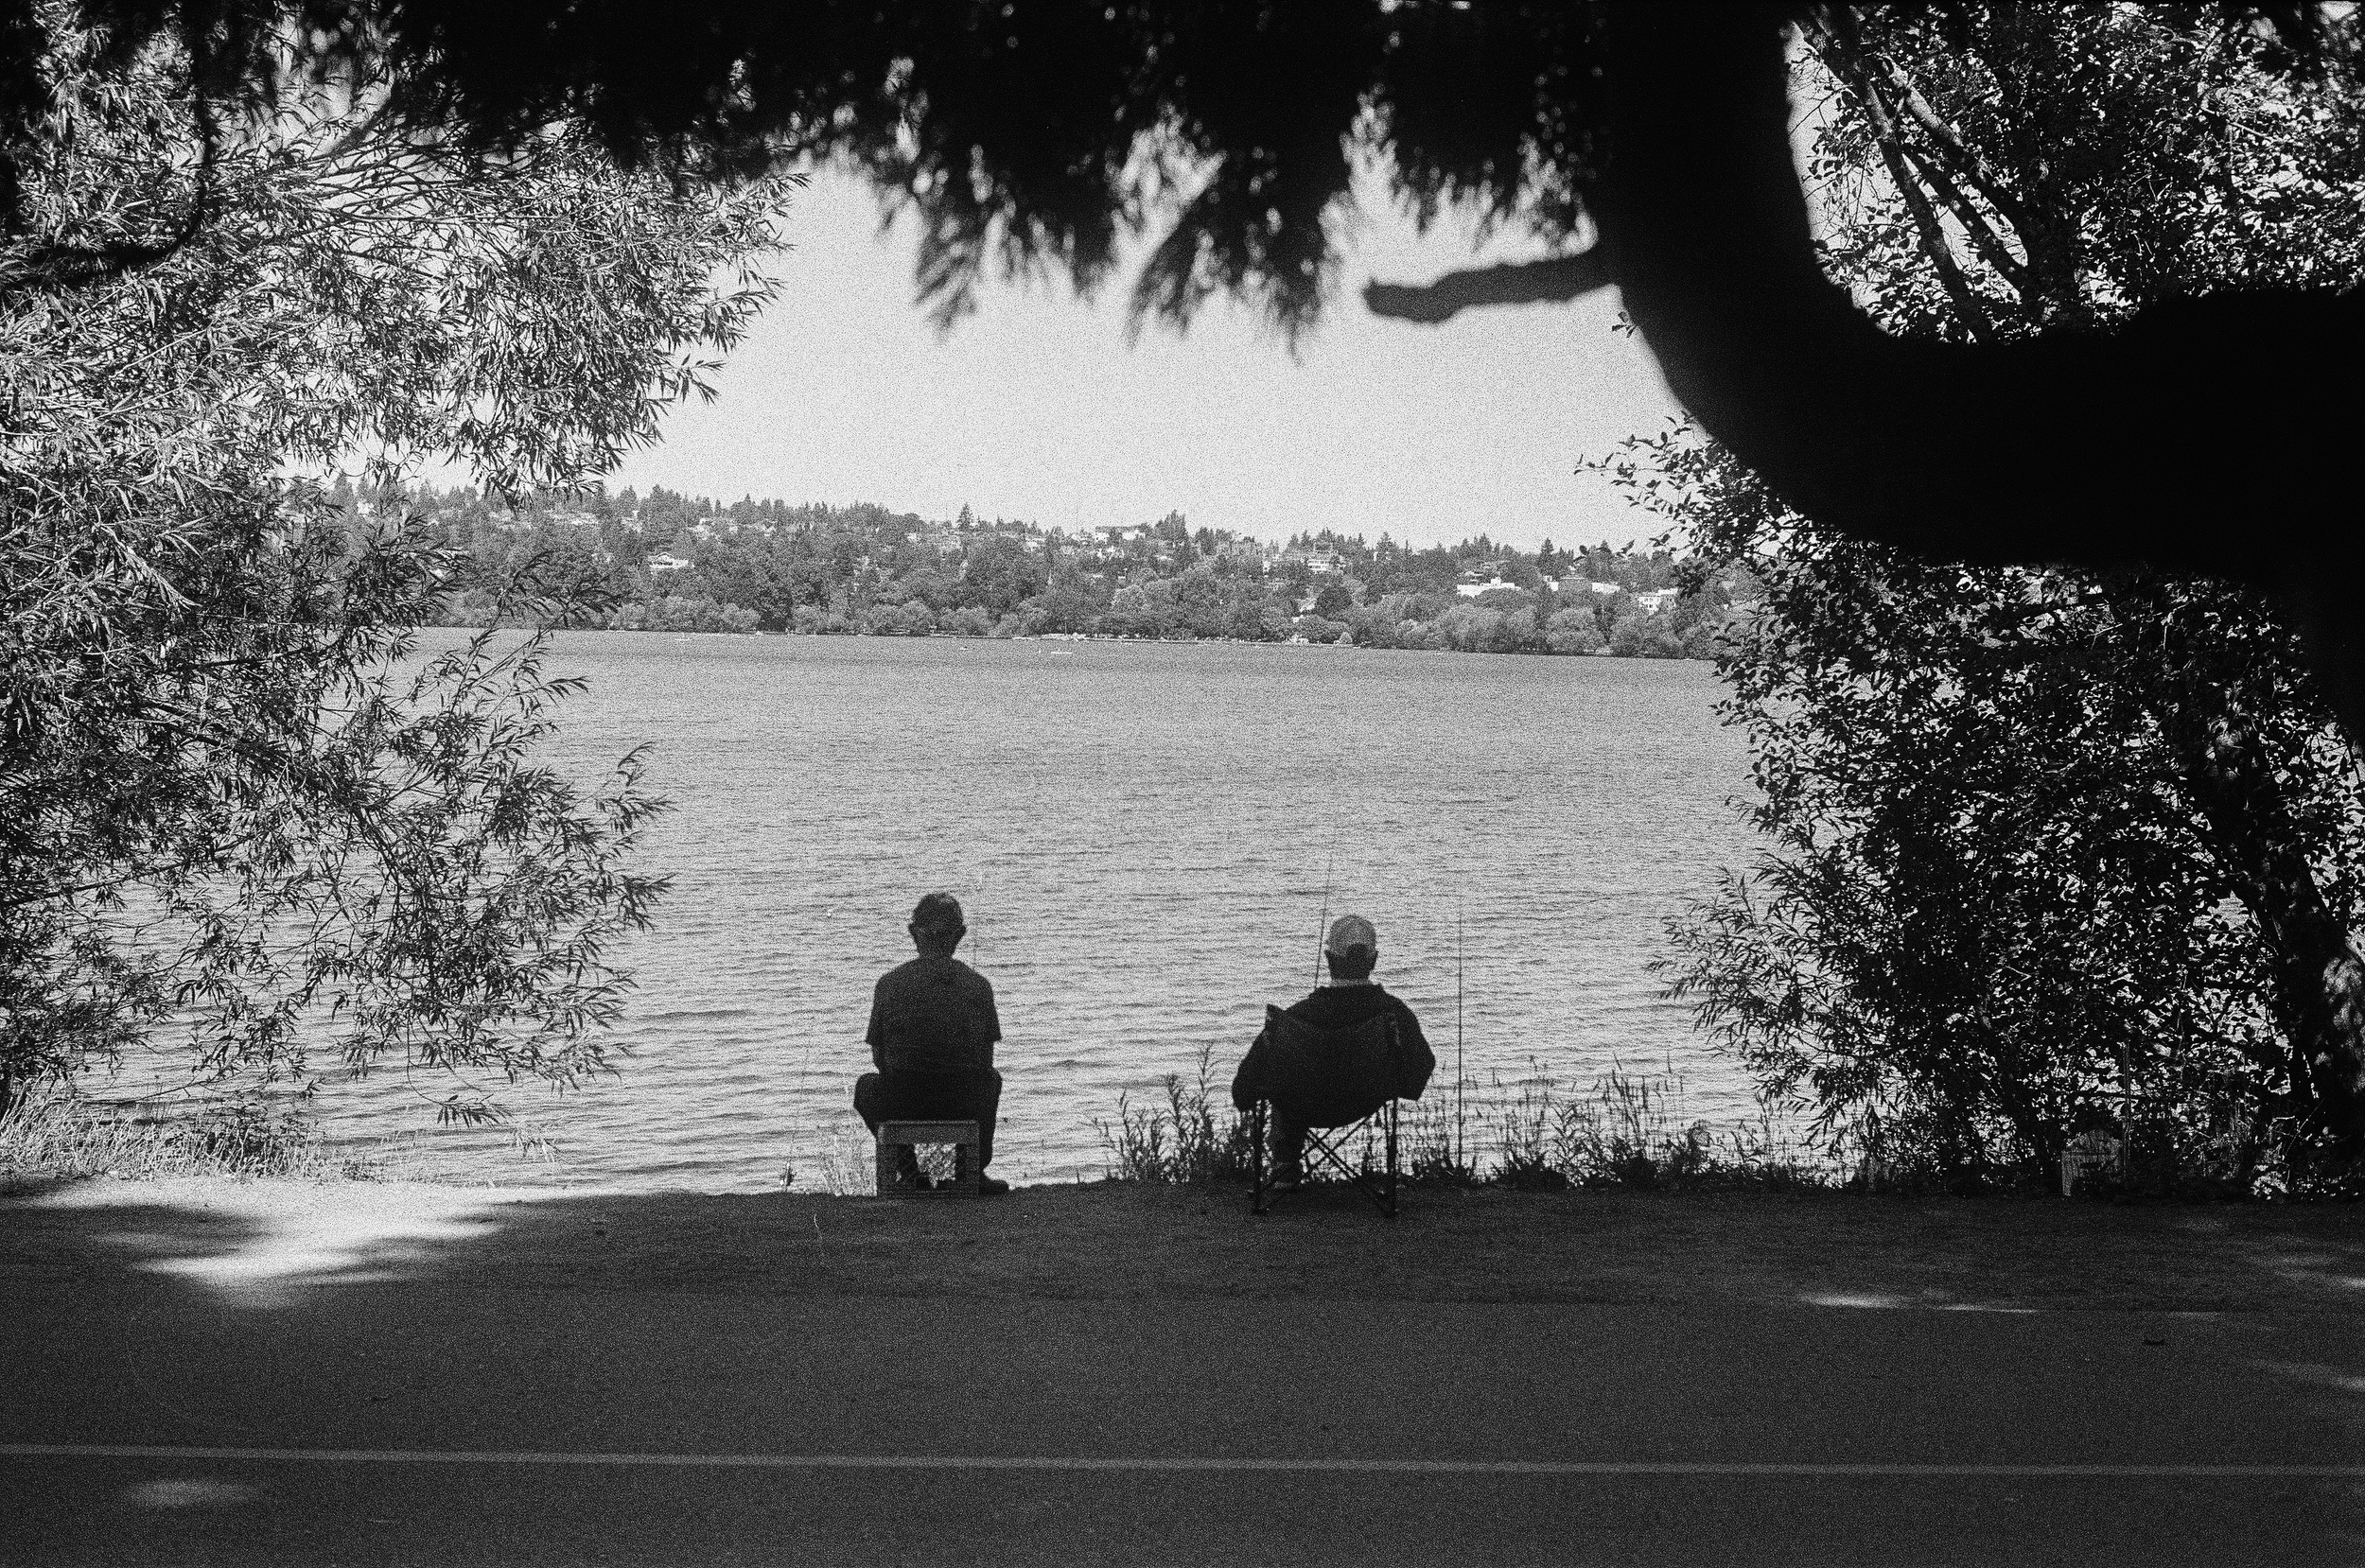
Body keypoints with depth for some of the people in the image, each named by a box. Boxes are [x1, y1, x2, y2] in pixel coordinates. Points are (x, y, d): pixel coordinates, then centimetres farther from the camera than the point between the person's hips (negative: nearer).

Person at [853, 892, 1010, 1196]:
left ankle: (906, 1164, 15)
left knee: (866, 1085, 35)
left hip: (904, 1104, -1)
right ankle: (975, 1168, 24)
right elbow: (986, 1060, 10)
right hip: (965, 1107, 1)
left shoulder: (889, 982, 0)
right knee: (992, 1078, 38)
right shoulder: (978, 984, 3)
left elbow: (878, 1057, 7)